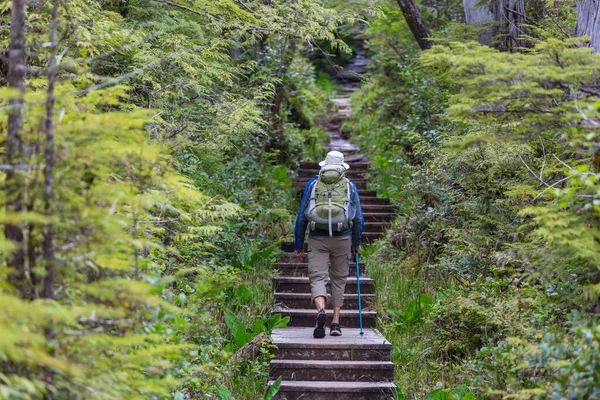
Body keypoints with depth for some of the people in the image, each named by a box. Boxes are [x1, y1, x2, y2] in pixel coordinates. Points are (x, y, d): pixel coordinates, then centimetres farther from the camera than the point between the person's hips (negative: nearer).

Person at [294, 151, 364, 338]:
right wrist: (356, 243, 20)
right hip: (342, 238, 1)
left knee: (317, 278, -3)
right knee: (338, 280, 13)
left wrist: (298, 245, 11)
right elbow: (358, 219, 6)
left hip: (317, 238, -1)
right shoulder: (350, 186, 8)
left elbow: (301, 216, 5)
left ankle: (321, 311, -30)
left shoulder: (313, 184, 8)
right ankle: (335, 323, 9)